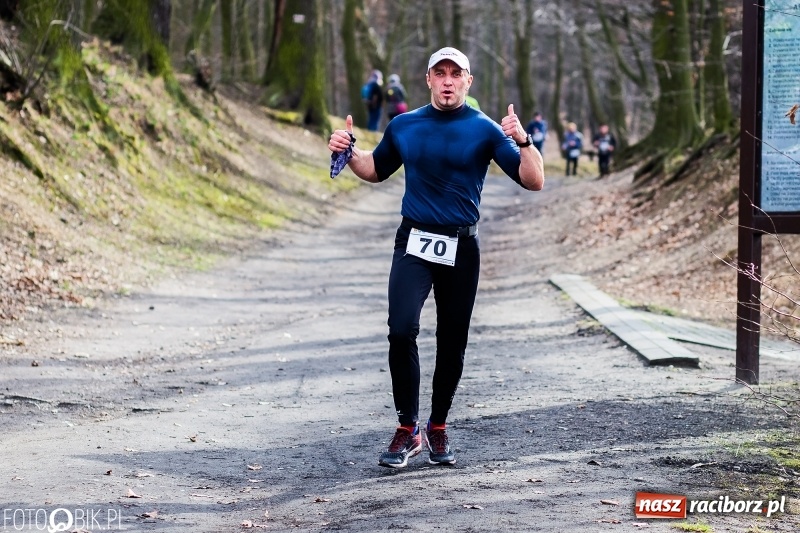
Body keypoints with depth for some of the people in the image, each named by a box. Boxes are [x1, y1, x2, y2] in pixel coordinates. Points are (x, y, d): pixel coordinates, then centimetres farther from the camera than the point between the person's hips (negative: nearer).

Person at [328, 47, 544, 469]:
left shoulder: (484, 129, -1)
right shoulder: (403, 126, 8)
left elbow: (534, 182, -8)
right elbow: (376, 170, 24)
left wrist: (523, 141, -25)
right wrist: (348, 152, 5)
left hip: (461, 249, -1)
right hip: (413, 243, 1)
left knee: (452, 344, 6)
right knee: (402, 331, -17)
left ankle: (438, 429, 23)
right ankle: (407, 430, -7)